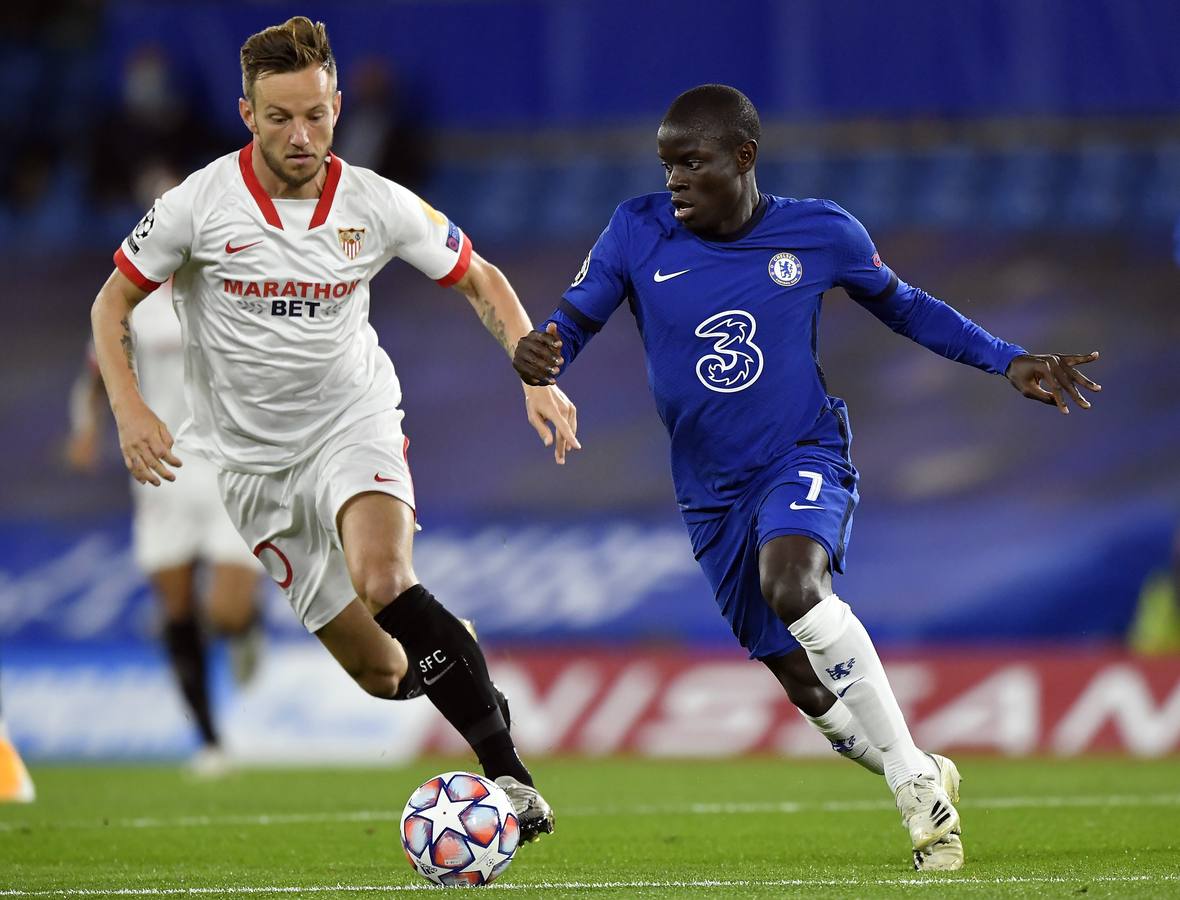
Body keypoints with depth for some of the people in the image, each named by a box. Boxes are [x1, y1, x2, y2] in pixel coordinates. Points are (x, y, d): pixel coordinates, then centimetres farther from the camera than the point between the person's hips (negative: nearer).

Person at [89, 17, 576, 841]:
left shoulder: (376, 205, -10)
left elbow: (482, 282, 4)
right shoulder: (201, 203, -13)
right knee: (379, 668, -2)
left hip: (355, 425, -1)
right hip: (252, 456, 1)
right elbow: (113, 303, 0)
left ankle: (508, 771, -30)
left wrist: (537, 378, -10)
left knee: (383, 579, -33)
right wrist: (129, 408, -16)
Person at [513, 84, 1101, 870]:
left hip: (805, 457, -3)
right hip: (713, 493, 3)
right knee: (809, 687, 4)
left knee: (790, 582, -35)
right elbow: (572, 324, -5)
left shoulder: (821, 233, -6)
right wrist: (538, 357, -29)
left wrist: (1008, 362, 4)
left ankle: (917, 783, -26)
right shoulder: (638, 233, -7)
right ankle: (923, 781, 31)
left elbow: (902, 306, 10)